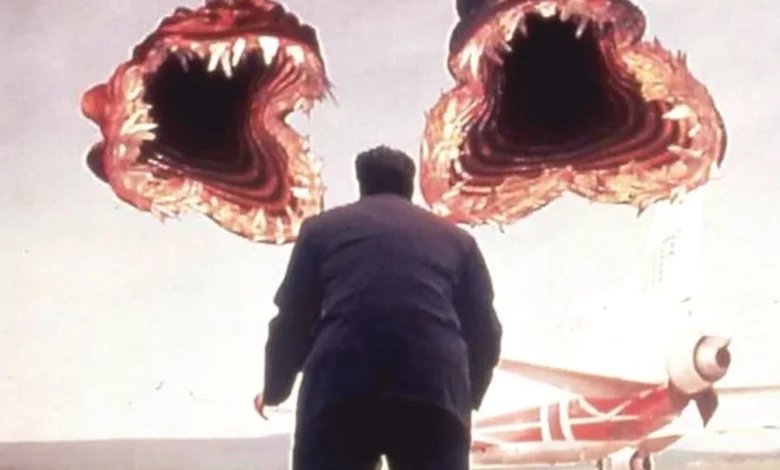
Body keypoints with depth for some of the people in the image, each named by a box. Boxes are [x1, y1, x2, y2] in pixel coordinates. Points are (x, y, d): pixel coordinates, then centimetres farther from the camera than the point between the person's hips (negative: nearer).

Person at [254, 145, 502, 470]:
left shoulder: (322, 228, 23)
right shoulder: (455, 238, 25)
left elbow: (292, 322, 19)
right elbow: (485, 333, 21)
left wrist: (274, 390, 37)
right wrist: (467, 399, 39)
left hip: (340, 391, 0)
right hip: (435, 393, 1)